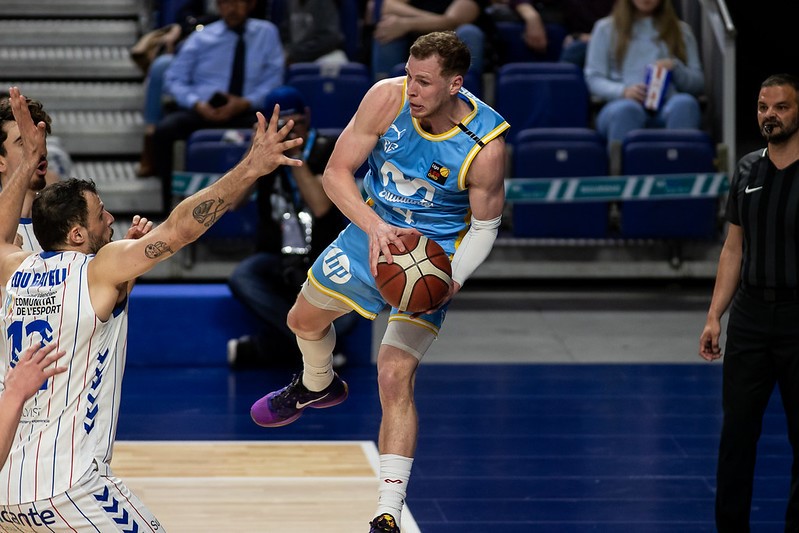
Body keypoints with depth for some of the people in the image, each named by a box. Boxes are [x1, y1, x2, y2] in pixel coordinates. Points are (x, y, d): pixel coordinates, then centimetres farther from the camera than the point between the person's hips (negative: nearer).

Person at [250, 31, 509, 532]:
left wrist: (451, 282, -30)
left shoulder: (485, 145, -28)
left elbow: (485, 227, -13)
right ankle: (318, 386, 62)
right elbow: (337, 173, -16)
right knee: (305, 319, 24)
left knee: (395, 378, -16)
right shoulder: (387, 98, -23)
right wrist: (374, 227, -33)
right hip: (373, 231, 5)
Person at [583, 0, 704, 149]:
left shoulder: (681, 30, 26)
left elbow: (698, 84, 20)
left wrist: (675, 68, -3)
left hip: (666, 106, 1)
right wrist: (623, 91, -9)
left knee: (685, 103, -37)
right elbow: (593, 79, 12)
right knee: (626, 109, -40)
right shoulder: (606, 29, 22)